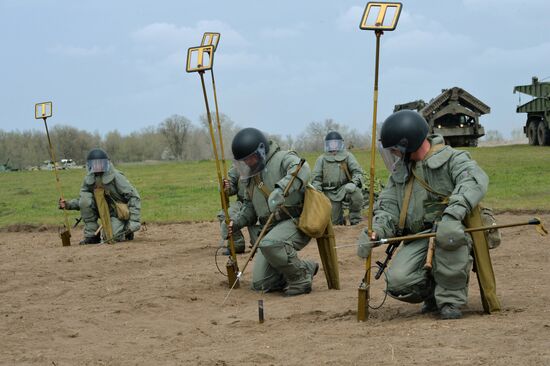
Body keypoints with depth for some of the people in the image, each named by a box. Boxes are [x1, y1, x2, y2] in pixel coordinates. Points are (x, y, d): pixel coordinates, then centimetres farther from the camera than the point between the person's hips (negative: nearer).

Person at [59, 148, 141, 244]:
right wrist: (68, 205, -15)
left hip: (118, 213, -4)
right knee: (85, 198, -20)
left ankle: (127, 231, 13)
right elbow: (82, 201, 7)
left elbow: (134, 197, -18)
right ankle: (91, 235, -10)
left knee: (117, 237, -28)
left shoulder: (116, 177, -18)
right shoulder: (89, 180, -4)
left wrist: (134, 221, -26)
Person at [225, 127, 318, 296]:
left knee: (270, 244, -39)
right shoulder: (253, 176, 20)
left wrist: (280, 189, -47)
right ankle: (306, 269, 17)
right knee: (260, 284, -1)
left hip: (295, 221, -9)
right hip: (272, 228, 9)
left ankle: (300, 279, -16)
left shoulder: (283, 159, -7)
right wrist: (236, 222, 10)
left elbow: (301, 170, -31)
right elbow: (249, 206, 30)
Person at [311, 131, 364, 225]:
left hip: (345, 188, -1)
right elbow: (316, 178, 8)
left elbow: (357, 171, -3)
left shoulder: (347, 156, 6)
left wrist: (354, 183, -23)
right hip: (330, 192, 1)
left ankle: (355, 219, -14)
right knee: (335, 221, -4)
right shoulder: (321, 159, 11)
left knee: (356, 192, -35)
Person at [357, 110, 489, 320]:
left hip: (452, 233, -4)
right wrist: (376, 231, -12)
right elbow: (388, 207, 11)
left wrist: (452, 215, -41)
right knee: (397, 281, -23)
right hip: (418, 241, 5)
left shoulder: (451, 159, -5)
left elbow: (474, 181, -25)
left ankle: (451, 300, -19)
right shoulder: (399, 171, 17)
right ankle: (434, 292, 11)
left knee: (450, 235, -40)